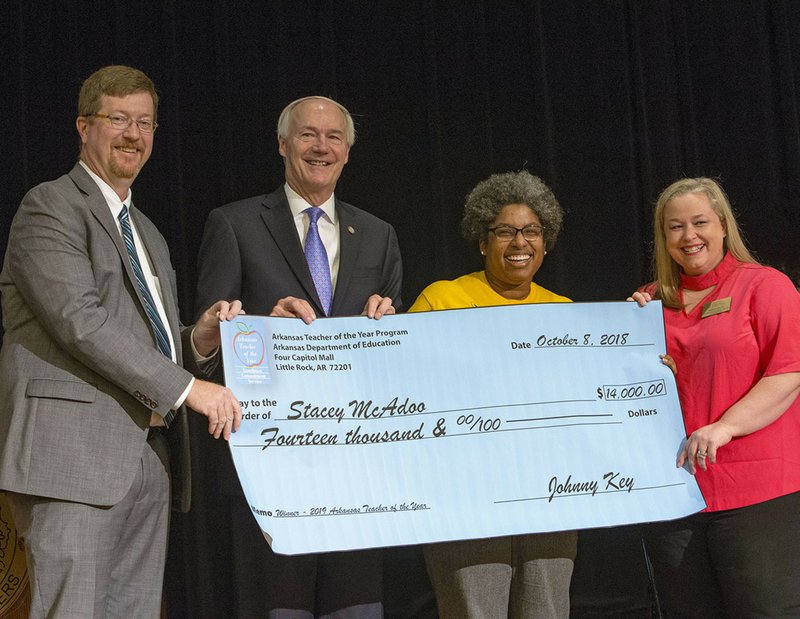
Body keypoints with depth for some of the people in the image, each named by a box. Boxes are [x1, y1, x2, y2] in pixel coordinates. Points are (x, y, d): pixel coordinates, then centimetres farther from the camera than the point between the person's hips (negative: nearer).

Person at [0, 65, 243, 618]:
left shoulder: (148, 235, 25)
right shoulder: (50, 207, -2)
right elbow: (81, 322, -15)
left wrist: (201, 339, 3)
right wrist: (189, 387, -17)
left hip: (150, 458, 8)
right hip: (74, 452, -8)